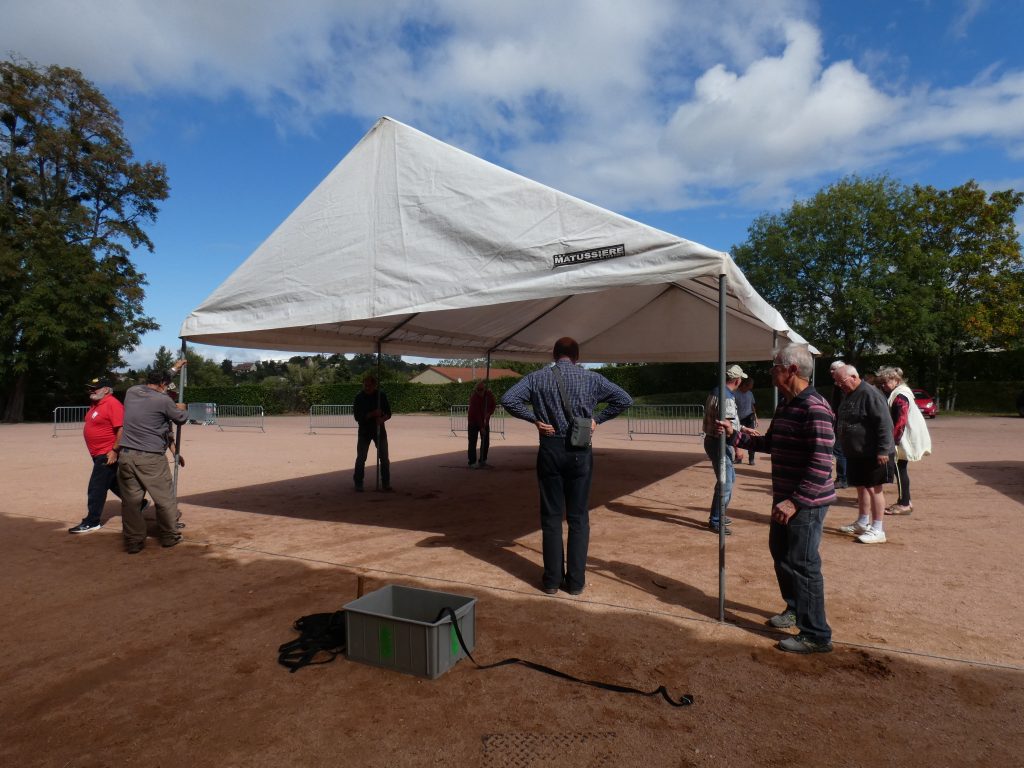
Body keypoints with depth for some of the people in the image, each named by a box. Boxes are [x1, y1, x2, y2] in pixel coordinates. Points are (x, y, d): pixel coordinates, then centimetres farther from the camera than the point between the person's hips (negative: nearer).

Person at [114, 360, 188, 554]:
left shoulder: (132, 392, 7)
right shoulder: (163, 400, -9)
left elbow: (155, 380, 26)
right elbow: (181, 419, 7)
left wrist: (174, 369, 39)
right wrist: (181, 408, 29)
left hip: (125, 456, 5)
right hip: (151, 458, -5)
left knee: (130, 500, 8)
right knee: (165, 498, 9)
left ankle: (133, 541, 14)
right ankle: (170, 536, 20)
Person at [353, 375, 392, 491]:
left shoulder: (381, 395, -3)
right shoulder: (359, 398, -7)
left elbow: (388, 414, 0)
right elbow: (357, 417, -14)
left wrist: (382, 419, -22)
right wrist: (372, 414, -27)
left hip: (379, 430, 1)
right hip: (364, 431, -1)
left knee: (384, 457, 1)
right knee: (361, 458, 0)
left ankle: (386, 483, 11)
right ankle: (358, 483, 12)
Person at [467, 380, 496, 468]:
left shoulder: (490, 394, -10)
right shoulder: (474, 397, -26)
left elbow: (493, 406, 2)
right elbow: (477, 413, -28)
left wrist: (489, 413, -21)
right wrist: (481, 427, -32)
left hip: (485, 421, 6)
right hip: (474, 421, -6)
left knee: (486, 442, 7)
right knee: (473, 442, -7)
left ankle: (483, 461, 18)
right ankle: (472, 462, -5)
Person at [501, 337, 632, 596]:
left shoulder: (538, 377, 1)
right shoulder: (591, 378, 2)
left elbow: (508, 399, -8)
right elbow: (624, 399, 3)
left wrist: (534, 418, -2)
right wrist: (597, 419, 5)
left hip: (550, 450, 0)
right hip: (580, 452, 0)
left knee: (551, 516, 9)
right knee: (578, 517, 8)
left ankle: (552, 580, 14)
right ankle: (575, 581, 13)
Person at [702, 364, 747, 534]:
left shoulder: (714, 392, 10)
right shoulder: (727, 398, -21)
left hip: (712, 440, 10)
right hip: (720, 444, -10)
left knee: (729, 477, 23)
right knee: (725, 484, -3)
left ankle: (719, 515, 32)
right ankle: (715, 521, 6)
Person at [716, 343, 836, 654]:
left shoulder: (814, 408, -22)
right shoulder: (785, 405, 9)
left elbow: (821, 465, -26)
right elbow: (769, 443, 18)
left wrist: (795, 501, -26)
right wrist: (734, 434, 10)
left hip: (806, 503, -10)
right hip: (785, 498, 10)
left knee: (802, 565, -2)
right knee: (780, 554, 22)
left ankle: (816, 635, 13)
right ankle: (795, 609, 42)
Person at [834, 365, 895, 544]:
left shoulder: (870, 394, -18)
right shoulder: (848, 395, 12)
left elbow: (884, 423, -23)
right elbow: (842, 421, 22)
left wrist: (883, 450, -24)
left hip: (872, 454, -9)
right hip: (855, 453, 9)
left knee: (874, 488, -3)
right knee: (861, 487, 17)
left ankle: (878, 530, 4)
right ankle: (862, 523, 29)